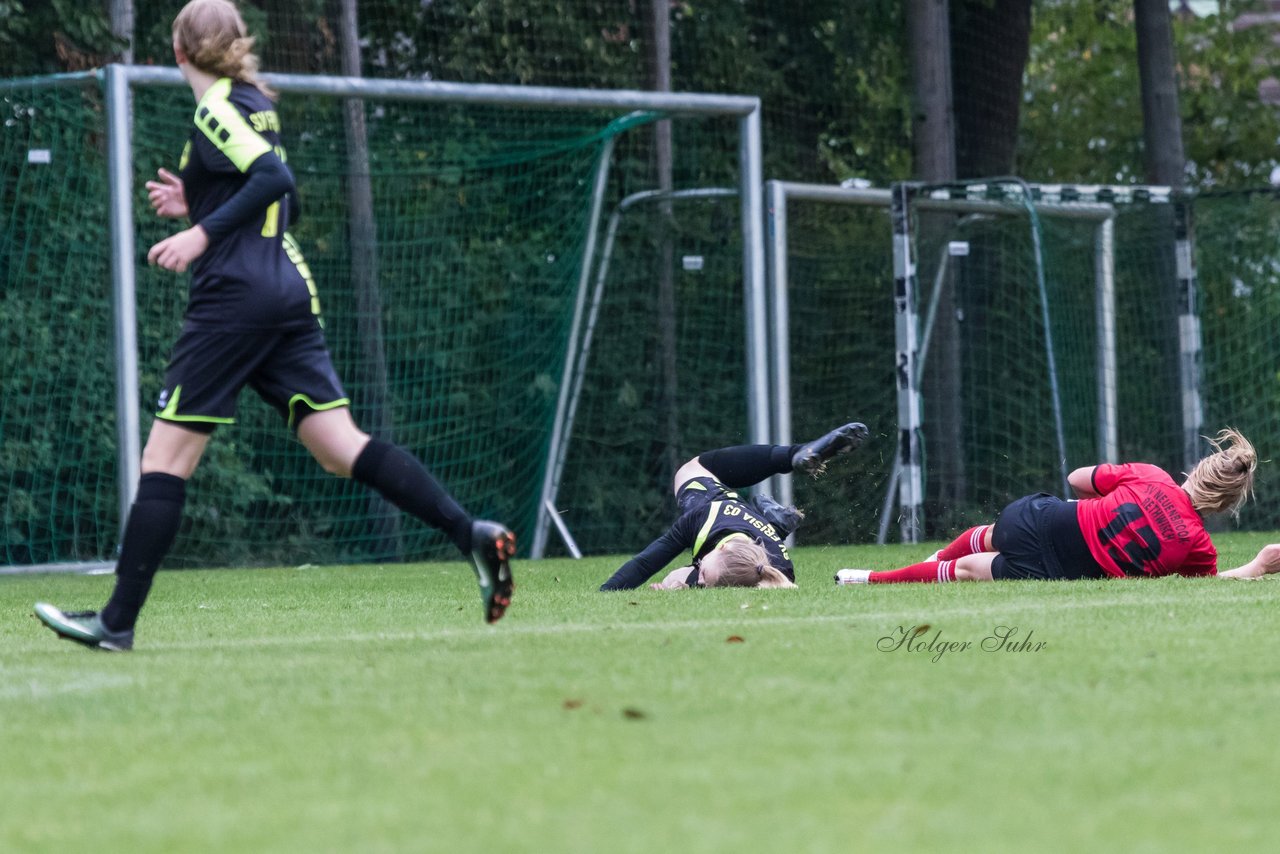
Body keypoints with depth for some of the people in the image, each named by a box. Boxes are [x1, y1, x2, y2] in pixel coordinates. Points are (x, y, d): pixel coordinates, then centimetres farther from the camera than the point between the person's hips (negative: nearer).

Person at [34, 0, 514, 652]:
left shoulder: (215, 111, -7)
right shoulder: (257, 106, 18)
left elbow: (274, 179, -22)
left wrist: (203, 231, -21)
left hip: (234, 297, -8)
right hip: (289, 291, 8)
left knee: (165, 456, -3)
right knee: (343, 448, 0)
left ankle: (118, 620, -2)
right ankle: (471, 533, -16)